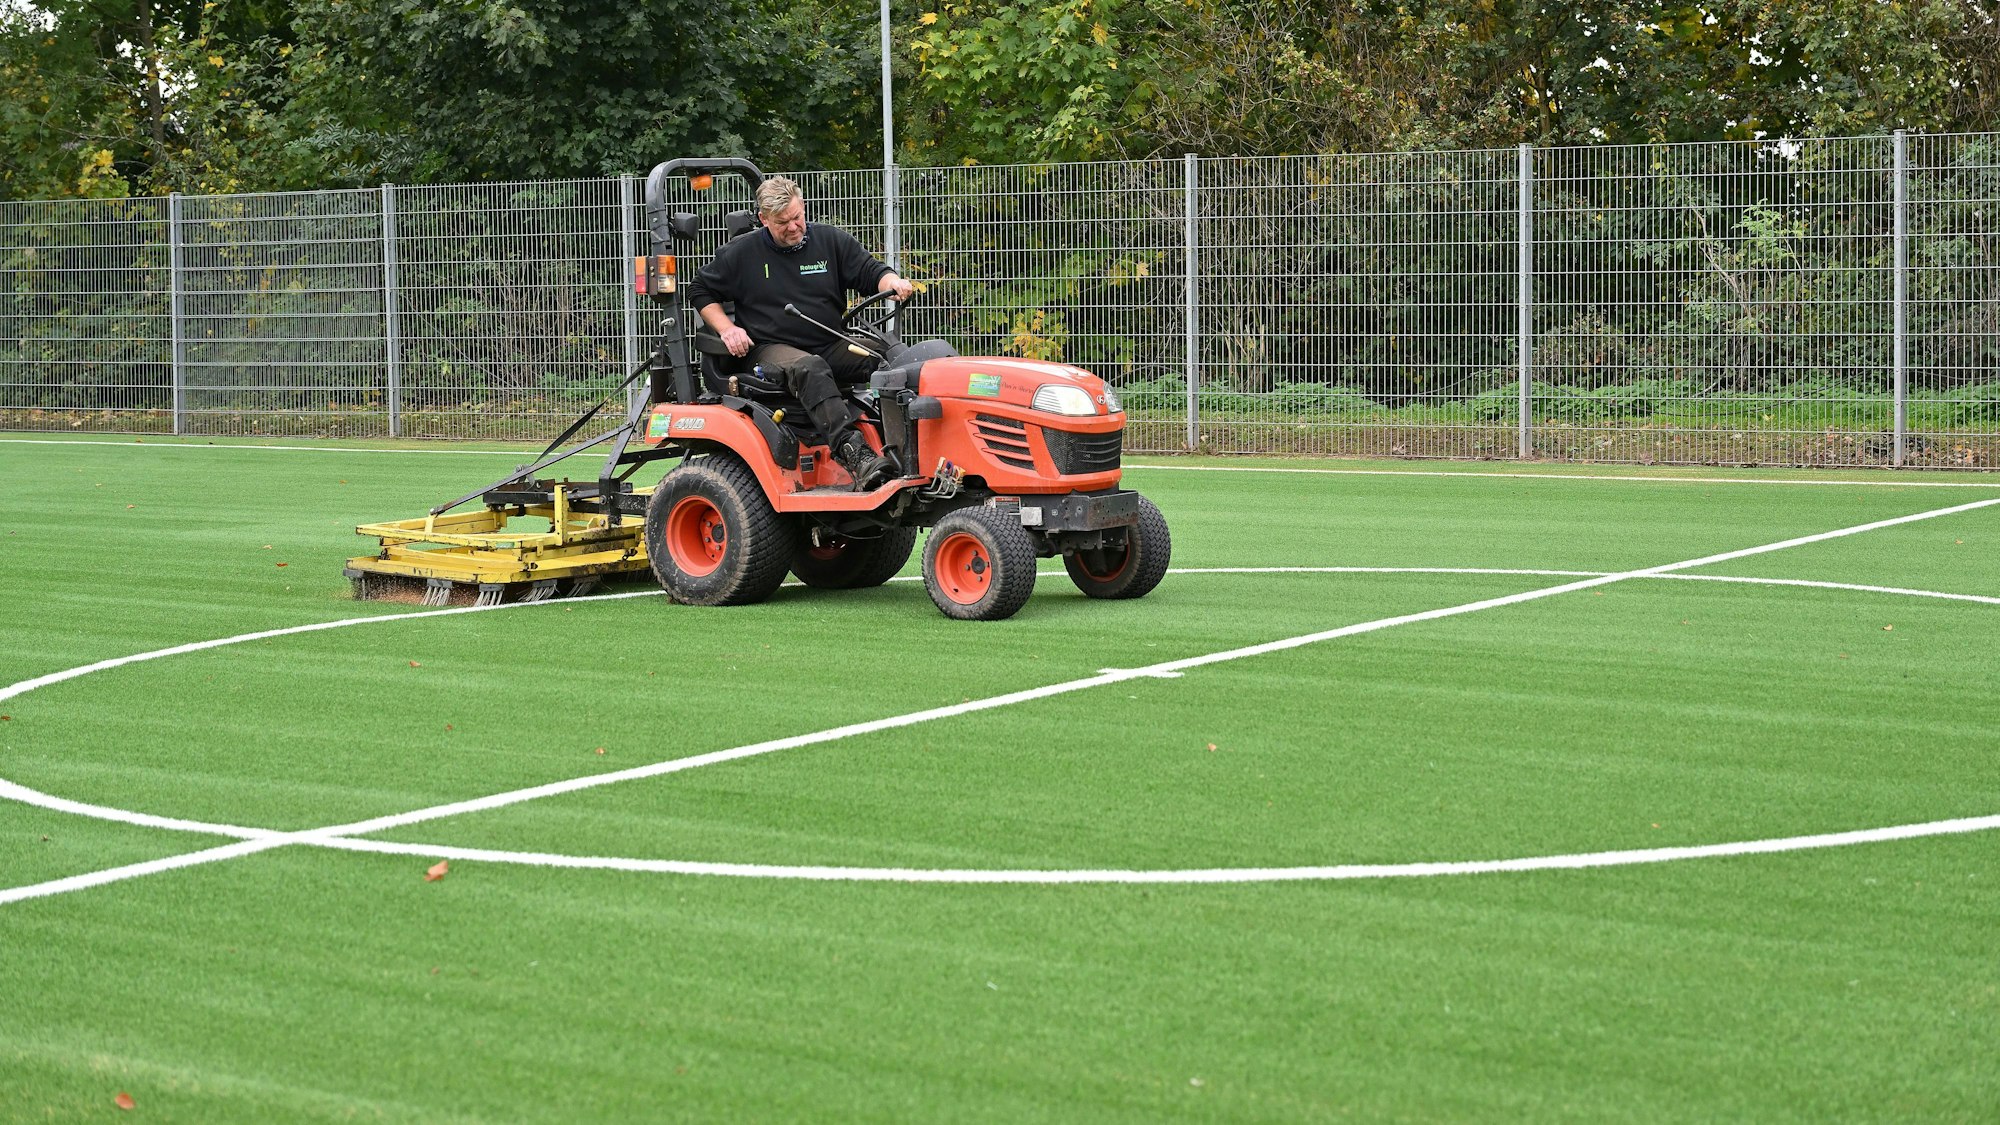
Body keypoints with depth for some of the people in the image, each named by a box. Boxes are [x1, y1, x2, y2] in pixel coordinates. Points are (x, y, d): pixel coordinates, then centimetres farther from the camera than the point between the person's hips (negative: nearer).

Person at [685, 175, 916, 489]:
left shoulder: (831, 240, 10)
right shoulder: (741, 252, 5)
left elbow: (871, 272, 11)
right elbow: (700, 291, 14)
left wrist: (893, 282, -13)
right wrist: (726, 328, -2)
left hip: (830, 346, 3)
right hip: (772, 348, -3)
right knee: (810, 369, -40)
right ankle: (854, 454, -55)